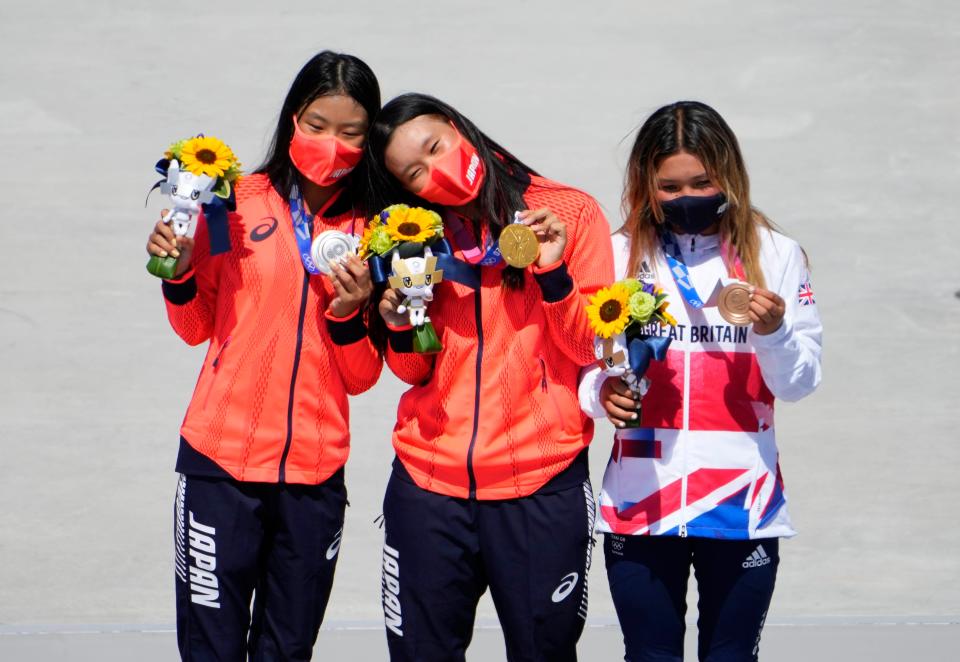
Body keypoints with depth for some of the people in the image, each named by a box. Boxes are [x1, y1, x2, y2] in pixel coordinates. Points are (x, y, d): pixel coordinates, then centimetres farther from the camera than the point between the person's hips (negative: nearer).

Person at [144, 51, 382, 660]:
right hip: (222, 462, -2)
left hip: (315, 473, 2)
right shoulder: (239, 203, 0)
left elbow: (361, 379, 4)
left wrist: (350, 314, -13)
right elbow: (198, 328, 11)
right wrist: (178, 273, -7)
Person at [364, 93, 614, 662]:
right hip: (428, 484, 3)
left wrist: (553, 275, -18)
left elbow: (595, 349, -3)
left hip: (541, 486, -3)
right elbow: (415, 371, 13)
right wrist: (401, 328, -7)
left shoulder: (570, 213, -2)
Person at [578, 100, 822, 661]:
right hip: (641, 502, 1)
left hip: (741, 504, -1)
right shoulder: (620, 256, 4)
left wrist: (774, 332, -19)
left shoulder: (775, 255, 2)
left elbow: (800, 383, 0)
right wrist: (603, 393, -17)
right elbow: (587, 369, 4)